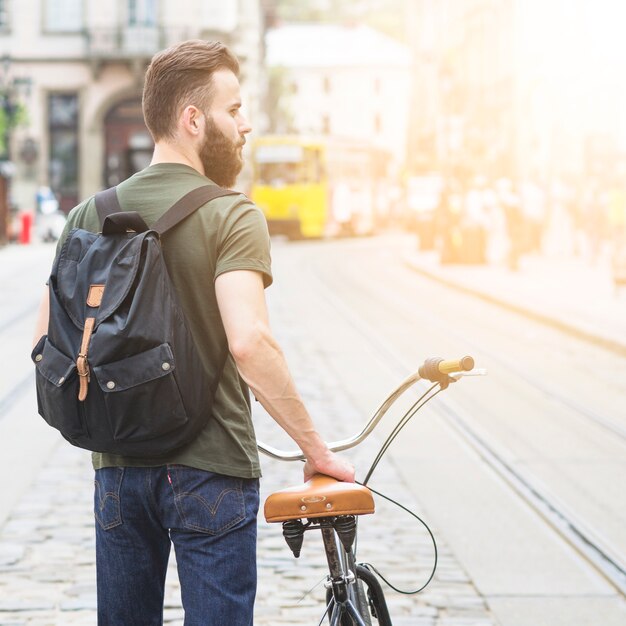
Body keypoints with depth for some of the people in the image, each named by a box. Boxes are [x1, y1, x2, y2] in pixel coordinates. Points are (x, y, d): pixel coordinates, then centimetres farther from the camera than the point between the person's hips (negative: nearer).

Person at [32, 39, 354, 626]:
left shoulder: (89, 215, 5)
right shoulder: (231, 216, -12)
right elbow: (249, 341, -25)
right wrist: (317, 450, -17)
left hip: (118, 466, 5)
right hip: (211, 469, -5)